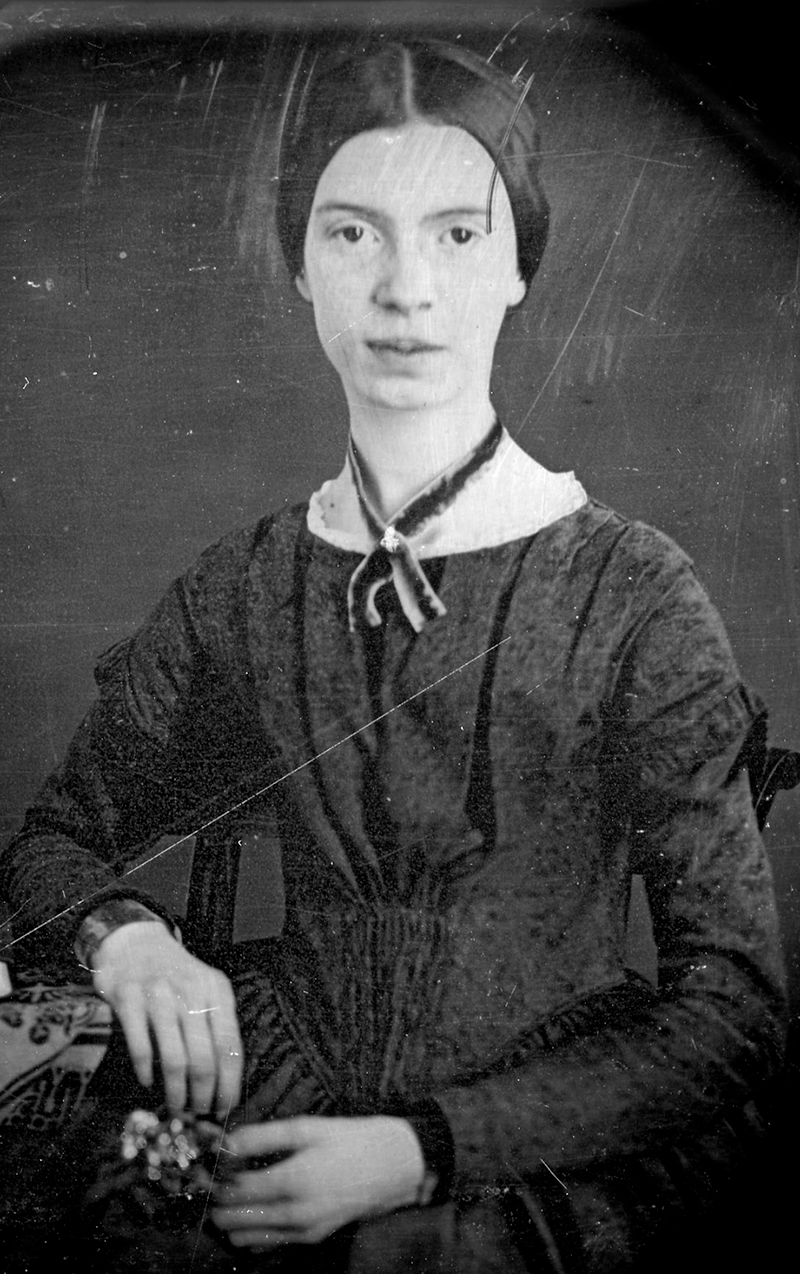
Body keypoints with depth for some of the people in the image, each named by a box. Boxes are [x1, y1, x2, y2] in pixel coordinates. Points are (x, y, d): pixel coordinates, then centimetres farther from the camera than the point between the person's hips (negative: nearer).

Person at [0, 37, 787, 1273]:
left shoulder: (632, 593, -8)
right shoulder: (240, 591, 2)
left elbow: (735, 999, -7)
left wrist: (422, 1152, -15)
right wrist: (124, 933, -9)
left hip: (547, 1161, -1)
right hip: (284, 1123, 2)